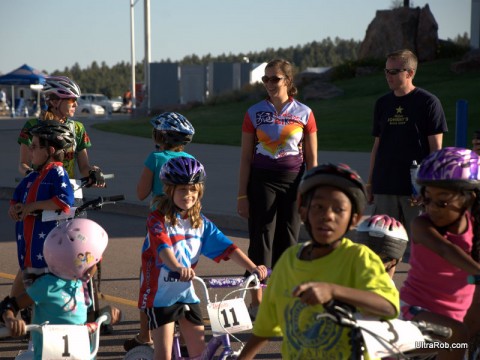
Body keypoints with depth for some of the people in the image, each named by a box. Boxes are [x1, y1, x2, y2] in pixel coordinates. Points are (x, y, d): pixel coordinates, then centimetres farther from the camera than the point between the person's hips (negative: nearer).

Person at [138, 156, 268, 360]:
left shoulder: (201, 223, 5)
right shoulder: (158, 220, -13)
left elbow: (227, 247, -3)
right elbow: (162, 246, -33)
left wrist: (253, 267, -17)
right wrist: (178, 267, -53)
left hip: (187, 293, 6)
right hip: (160, 294, -6)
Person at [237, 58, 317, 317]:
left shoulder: (304, 113, 3)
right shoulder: (254, 113, 2)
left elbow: (311, 158, 5)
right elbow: (246, 157, 3)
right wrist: (242, 195, -1)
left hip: (293, 180, 1)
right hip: (262, 180, -1)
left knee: (288, 239, 5)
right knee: (261, 238, -3)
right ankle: (257, 301, 3)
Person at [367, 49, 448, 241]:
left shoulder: (428, 102, -4)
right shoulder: (382, 103, 11)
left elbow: (436, 149, -5)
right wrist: (370, 182, 13)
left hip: (417, 188, -5)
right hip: (384, 187, 5)